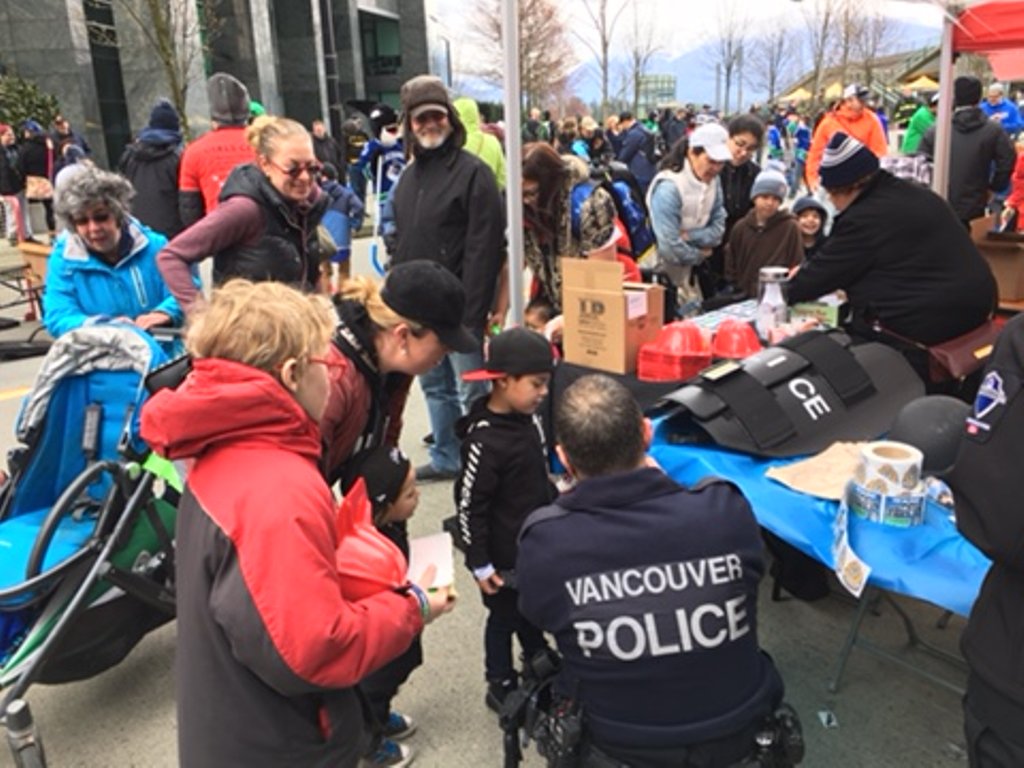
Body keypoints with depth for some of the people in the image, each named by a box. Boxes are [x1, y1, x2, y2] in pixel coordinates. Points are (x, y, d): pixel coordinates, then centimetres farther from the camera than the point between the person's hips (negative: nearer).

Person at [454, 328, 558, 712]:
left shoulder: (528, 418, -4)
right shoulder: (485, 440, -27)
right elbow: (468, 506, -22)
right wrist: (480, 563, -17)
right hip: (505, 554, -7)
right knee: (504, 617, 12)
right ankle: (501, 686, 33)